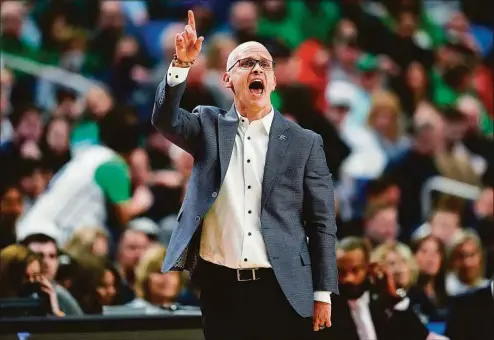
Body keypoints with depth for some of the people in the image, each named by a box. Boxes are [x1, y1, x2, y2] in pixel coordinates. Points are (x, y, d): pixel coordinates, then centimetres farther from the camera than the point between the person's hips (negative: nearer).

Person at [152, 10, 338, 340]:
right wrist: (183, 64, -25)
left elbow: (322, 222, 4)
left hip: (282, 289, -1)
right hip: (221, 286, 1)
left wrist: (323, 294, -2)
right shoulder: (210, 126, 10)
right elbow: (165, 119, -10)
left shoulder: (304, 143, 5)